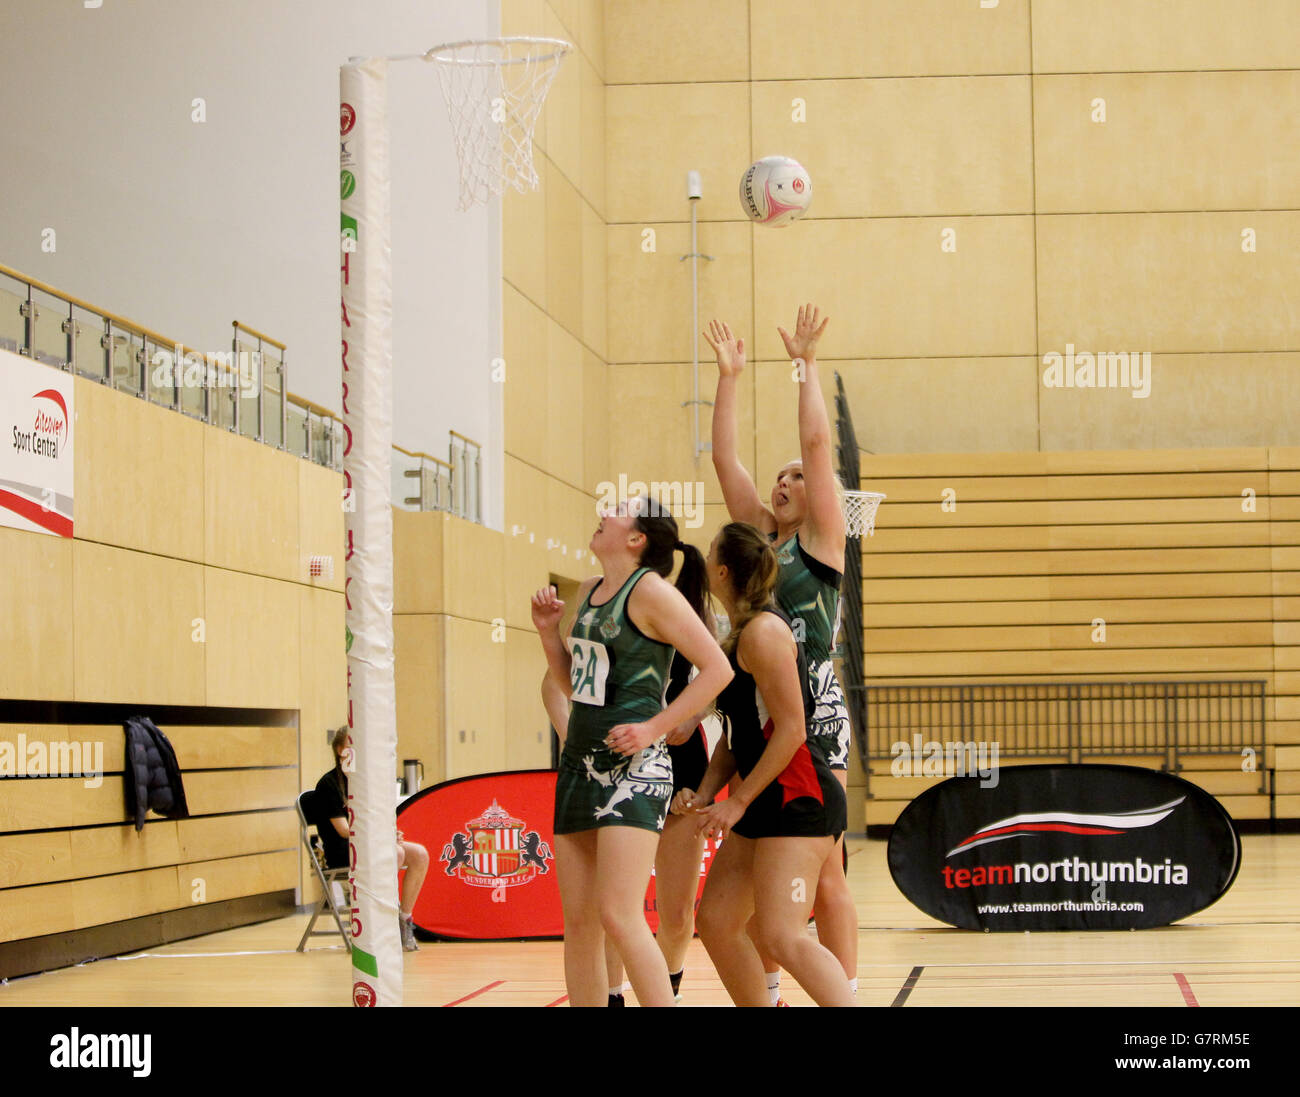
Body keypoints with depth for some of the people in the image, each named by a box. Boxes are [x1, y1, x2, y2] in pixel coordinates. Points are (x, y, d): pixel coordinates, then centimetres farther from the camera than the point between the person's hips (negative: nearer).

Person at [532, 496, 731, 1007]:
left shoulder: (652, 591, -9)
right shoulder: (590, 592, 15)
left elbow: (718, 668, -12)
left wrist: (654, 728, -15)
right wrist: (548, 631, 10)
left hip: (634, 765, -8)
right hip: (581, 765, 8)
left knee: (619, 916, -17)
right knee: (578, 923, 6)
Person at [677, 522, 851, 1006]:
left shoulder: (763, 630, -13)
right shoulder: (739, 634, 17)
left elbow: (791, 730, -19)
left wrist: (738, 802, -15)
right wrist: (705, 793, 7)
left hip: (798, 800, -10)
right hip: (763, 804, 10)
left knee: (781, 935, -20)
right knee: (716, 922, 10)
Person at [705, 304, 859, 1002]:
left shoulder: (822, 539, 1)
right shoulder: (756, 535, 15)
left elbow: (817, 443, -7)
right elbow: (724, 456, 13)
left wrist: (806, 364, -3)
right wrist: (728, 377, 11)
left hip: (813, 708, -6)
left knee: (823, 871, -5)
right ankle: (766, 992, 17)